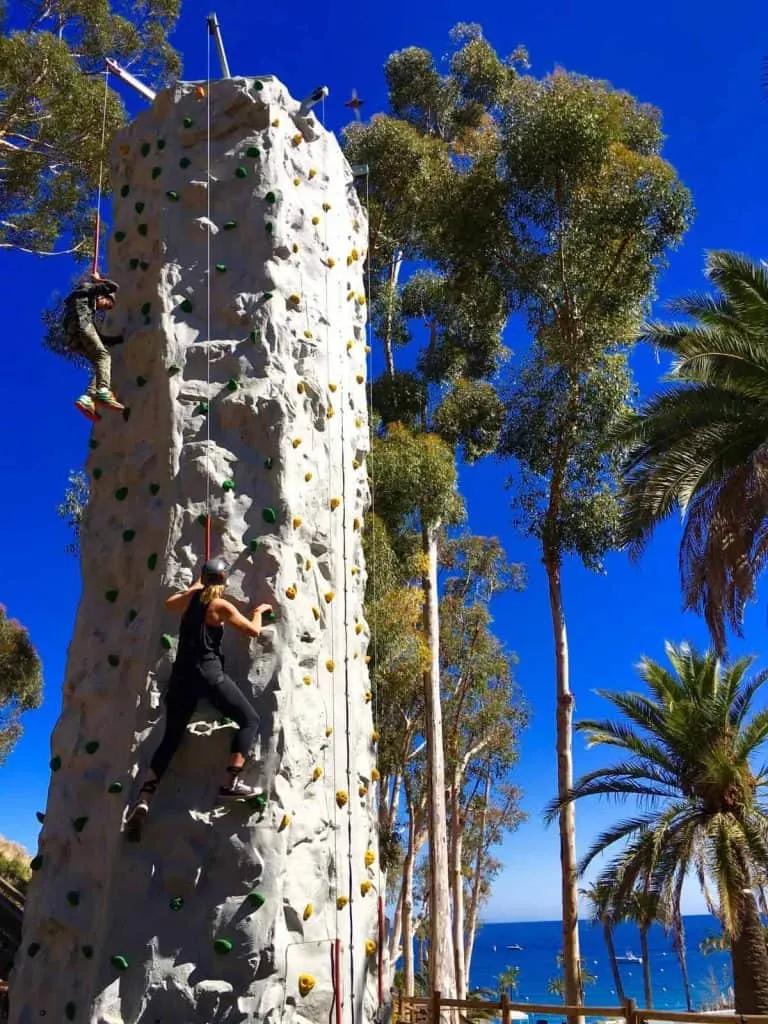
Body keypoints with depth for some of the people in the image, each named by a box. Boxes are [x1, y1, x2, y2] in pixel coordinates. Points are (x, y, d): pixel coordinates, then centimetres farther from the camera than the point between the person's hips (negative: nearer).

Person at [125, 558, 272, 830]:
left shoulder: (190, 598, 11)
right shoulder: (221, 606, -5)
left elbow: (169, 603, 34)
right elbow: (254, 630, -1)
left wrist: (196, 586, 44)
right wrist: (259, 611, 19)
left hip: (182, 674, 6)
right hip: (209, 672, -6)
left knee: (171, 738, 13)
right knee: (250, 720, 2)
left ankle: (144, 798, 0)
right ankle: (231, 783, -13)